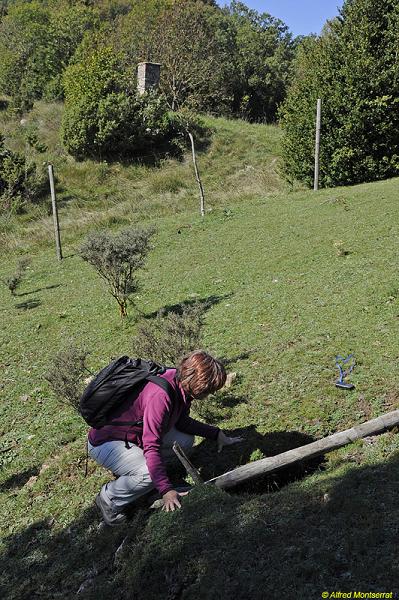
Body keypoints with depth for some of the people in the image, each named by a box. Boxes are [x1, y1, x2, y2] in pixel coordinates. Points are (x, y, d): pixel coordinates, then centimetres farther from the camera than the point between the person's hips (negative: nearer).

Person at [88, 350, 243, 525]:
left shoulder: (181, 382, -8)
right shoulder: (160, 396, -36)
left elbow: (182, 422, 9)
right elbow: (151, 447, -35)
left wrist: (216, 434, 3)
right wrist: (166, 490, -34)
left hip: (137, 435, 9)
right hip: (105, 443, -9)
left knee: (185, 441, 0)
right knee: (149, 475, -30)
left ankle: (128, 471, 11)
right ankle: (109, 500, -2)